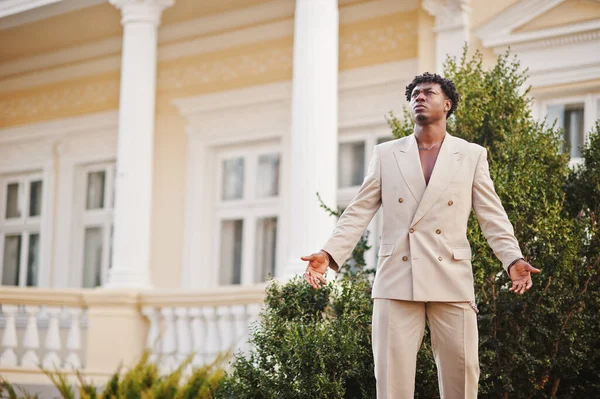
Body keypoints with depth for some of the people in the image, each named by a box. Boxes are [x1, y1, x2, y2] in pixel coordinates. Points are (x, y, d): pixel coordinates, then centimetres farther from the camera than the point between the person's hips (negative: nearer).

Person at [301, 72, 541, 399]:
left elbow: (492, 216, 6)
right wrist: (329, 254, -7)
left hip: (452, 282, 0)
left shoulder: (472, 155, 11)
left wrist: (513, 260, -10)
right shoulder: (385, 154, 12)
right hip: (396, 281, 0)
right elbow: (358, 212, 7)